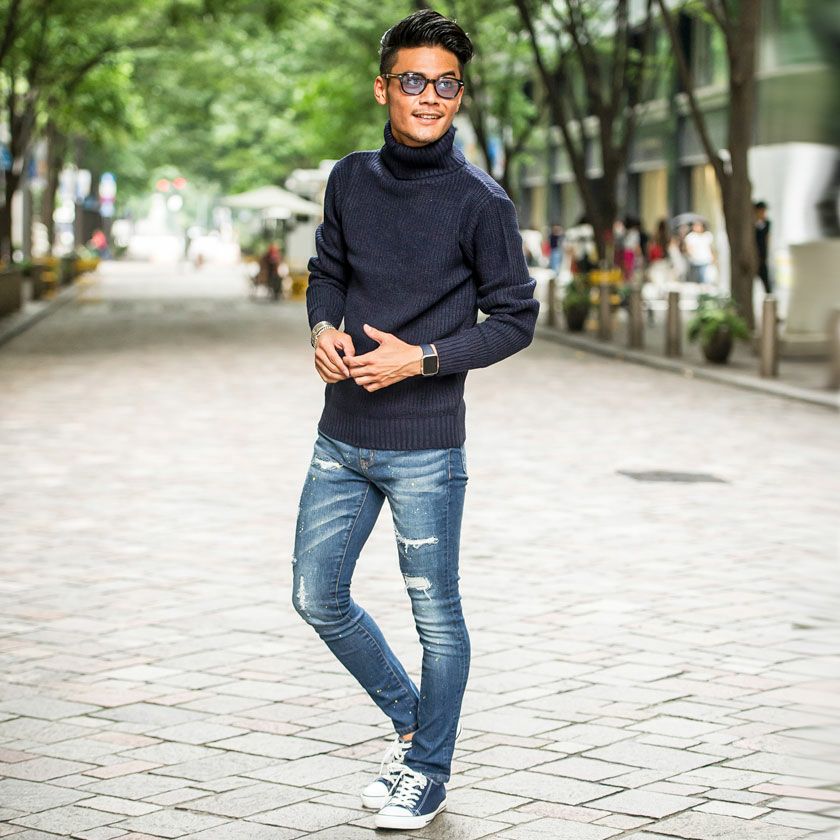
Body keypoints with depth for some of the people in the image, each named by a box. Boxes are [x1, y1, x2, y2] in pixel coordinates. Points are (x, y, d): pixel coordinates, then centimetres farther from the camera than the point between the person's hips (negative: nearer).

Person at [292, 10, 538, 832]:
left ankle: (429, 772, 24)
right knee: (318, 597, 12)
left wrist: (422, 359, -16)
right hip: (342, 439, 6)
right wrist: (324, 328, -3)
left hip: (425, 445, -5)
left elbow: (516, 317, -5)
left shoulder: (480, 202, -10)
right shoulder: (351, 179, 4)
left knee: (435, 615, 6)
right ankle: (411, 721, 33)